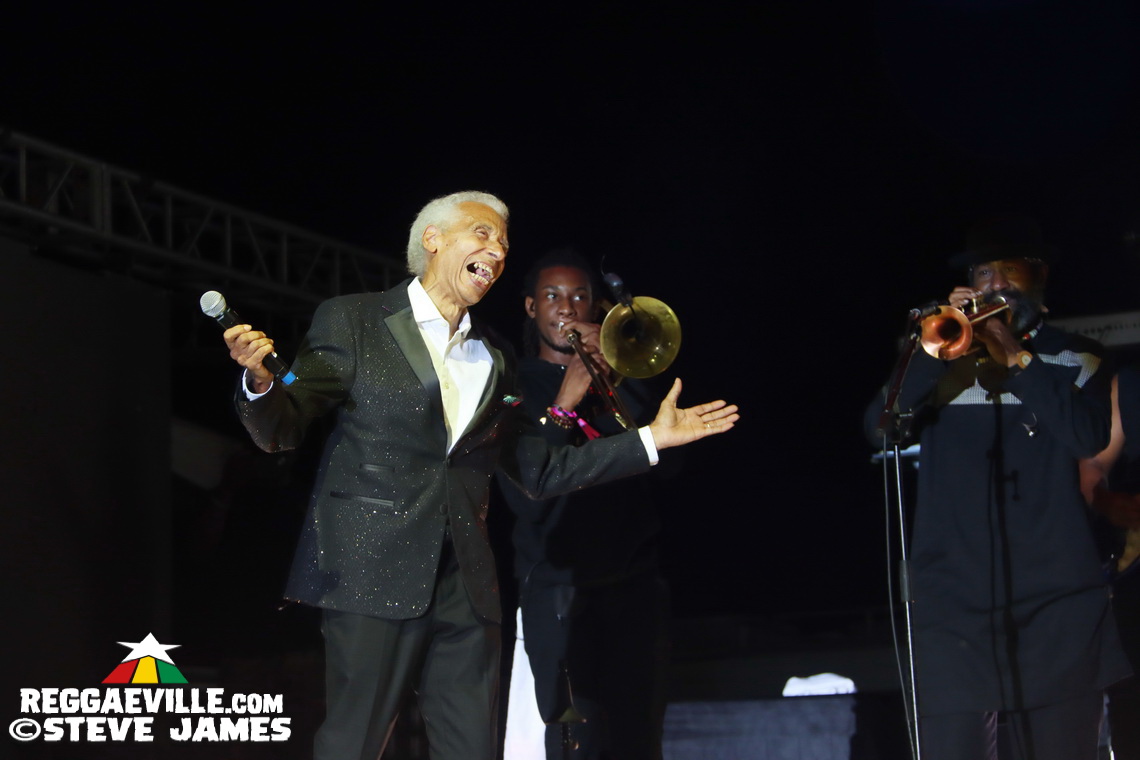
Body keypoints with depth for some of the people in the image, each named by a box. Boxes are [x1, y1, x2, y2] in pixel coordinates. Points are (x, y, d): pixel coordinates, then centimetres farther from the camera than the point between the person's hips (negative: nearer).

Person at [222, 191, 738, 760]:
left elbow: (537, 469, 22)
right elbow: (280, 430, 1)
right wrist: (261, 381, -23)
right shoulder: (351, 320, 5)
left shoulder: (493, 359, 20)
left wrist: (651, 439, 18)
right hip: (373, 574, -5)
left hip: (463, 586, 5)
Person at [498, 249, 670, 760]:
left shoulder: (618, 377, 14)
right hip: (558, 591, -3)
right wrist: (562, 409, -16)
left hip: (634, 585, 3)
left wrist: (613, 376, -12)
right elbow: (524, 496, -7)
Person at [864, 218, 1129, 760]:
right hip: (953, 602, 1)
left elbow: (1089, 437, -7)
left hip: (1055, 599, 0)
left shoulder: (1074, 358, 12)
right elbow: (879, 426, 0)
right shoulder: (945, 358, 16)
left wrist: (1016, 358, -11)